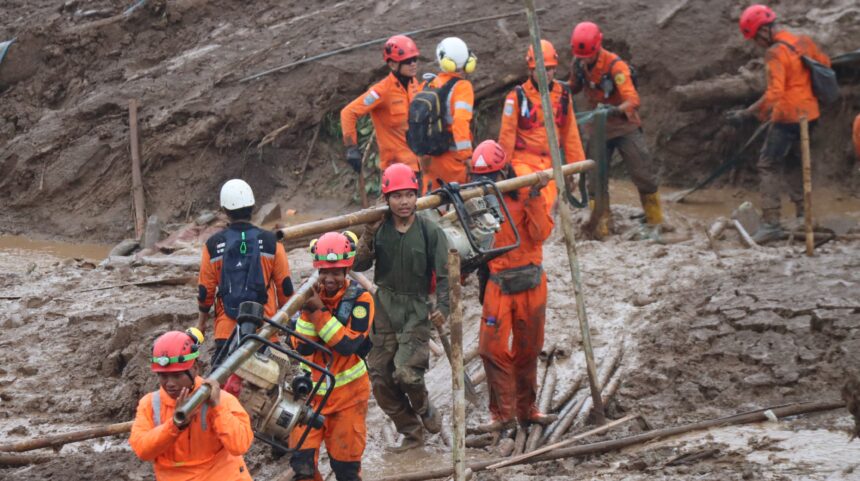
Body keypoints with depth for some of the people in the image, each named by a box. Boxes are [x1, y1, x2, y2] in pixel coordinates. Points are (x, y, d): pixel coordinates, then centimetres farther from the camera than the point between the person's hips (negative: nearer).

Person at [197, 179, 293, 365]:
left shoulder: (213, 245, -2)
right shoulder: (270, 242, -3)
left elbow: (205, 290, 4)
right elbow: (285, 286, 3)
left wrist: (202, 319, 20)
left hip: (227, 329, 0)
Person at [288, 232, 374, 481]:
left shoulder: (360, 299, -13)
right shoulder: (311, 296, -3)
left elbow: (348, 345, -23)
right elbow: (302, 348, -10)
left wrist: (319, 311, -27)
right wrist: (307, 311, -23)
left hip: (348, 392, -3)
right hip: (313, 389, 3)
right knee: (302, 460, -4)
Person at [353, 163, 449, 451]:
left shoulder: (429, 231, -7)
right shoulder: (379, 229, -1)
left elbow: (443, 273, -5)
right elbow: (359, 265, -6)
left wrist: (442, 306, -18)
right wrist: (368, 237, -20)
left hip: (416, 310, -3)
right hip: (384, 308, 3)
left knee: (407, 373, -19)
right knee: (381, 379, 4)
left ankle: (424, 409, 15)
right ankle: (412, 433, 21)